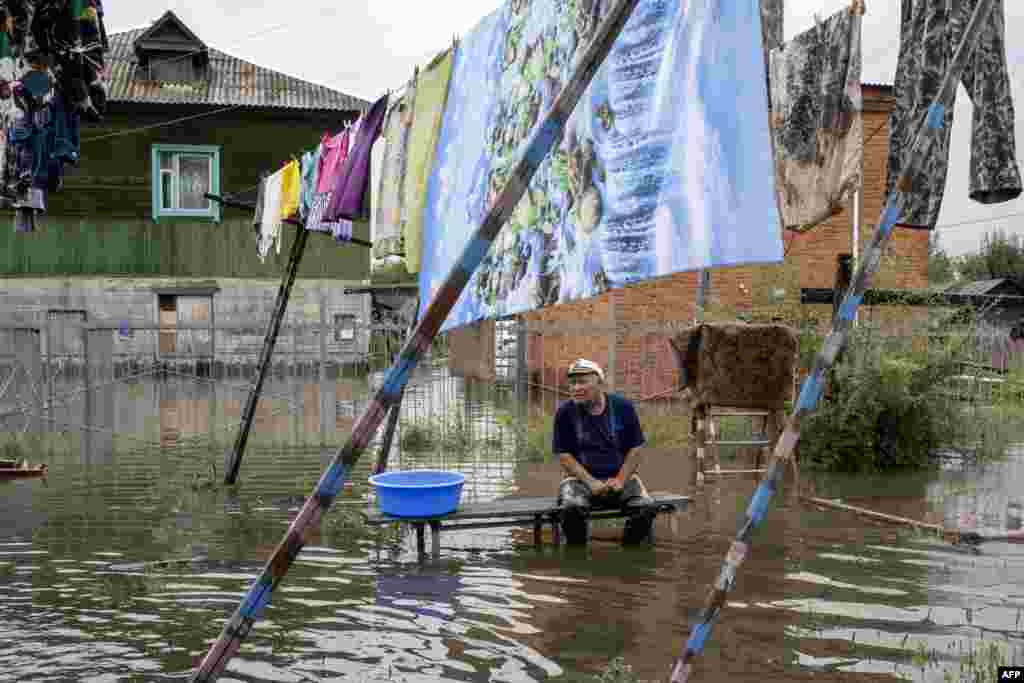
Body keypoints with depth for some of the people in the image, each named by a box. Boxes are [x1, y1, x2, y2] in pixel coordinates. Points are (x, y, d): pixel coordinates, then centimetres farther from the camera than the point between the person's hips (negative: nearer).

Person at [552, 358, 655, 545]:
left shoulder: (623, 407, 3)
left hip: (621, 476, 1)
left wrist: (620, 480, -11)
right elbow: (564, 456, -2)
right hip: (582, 478, -1)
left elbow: (635, 450, 4)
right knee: (573, 508, -34)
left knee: (644, 508, -26)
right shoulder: (565, 412, 0)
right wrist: (591, 482, -14)